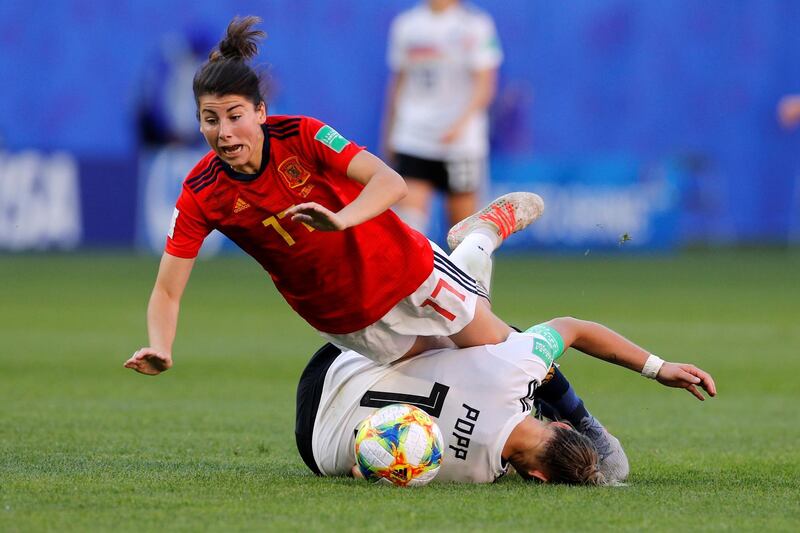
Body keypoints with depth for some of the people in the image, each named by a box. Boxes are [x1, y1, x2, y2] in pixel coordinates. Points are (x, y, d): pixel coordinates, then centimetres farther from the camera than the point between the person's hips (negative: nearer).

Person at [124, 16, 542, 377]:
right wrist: (160, 351, -40)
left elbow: (389, 182, -34)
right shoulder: (200, 196, -19)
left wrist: (341, 220, -54)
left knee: (496, 345, 11)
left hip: (403, 267, -2)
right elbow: (167, 292, -19)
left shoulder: (300, 136, -24)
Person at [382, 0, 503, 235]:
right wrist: (389, 133, 15)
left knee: (463, 221, 4)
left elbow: (484, 84, -8)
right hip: (412, 139, 2)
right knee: (409, 205, -14)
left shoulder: (476, 25, -3)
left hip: (462, 142, -2)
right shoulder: (405, 24, 8)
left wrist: (461, 123, -22)